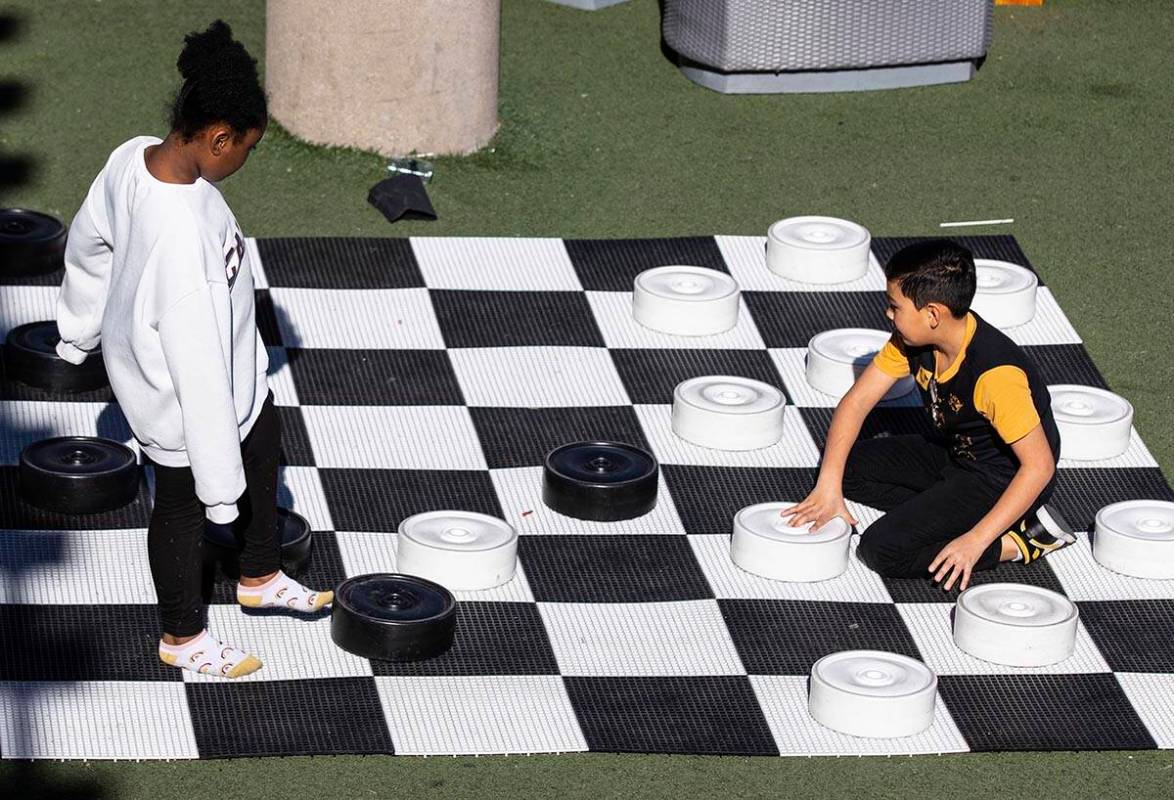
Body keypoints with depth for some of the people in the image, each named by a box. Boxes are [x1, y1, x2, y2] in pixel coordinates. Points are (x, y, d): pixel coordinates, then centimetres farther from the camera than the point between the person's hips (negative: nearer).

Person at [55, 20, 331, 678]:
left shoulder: (133, 159, -17)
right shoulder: (181, 234, -43)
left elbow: (89, 243, 5)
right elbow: (196, 365, -34)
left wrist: (80, 328, 25)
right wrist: (220, 476, -24)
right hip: (181, 395, -9)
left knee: (264, 435, 29)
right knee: (185, 505, 16)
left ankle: (261, 577, 51)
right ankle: (184, 638, 42)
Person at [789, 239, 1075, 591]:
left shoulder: (996, 374, -34)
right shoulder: (913, 339, -11)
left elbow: (1039, 466, -30)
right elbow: (857, 402, -4)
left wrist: (976, 541, -32)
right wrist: (828, 487, -15)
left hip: (1005, 478, -9)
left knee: (884, 548, -20)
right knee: (847, 465, 3)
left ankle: (1021, 543, -8)